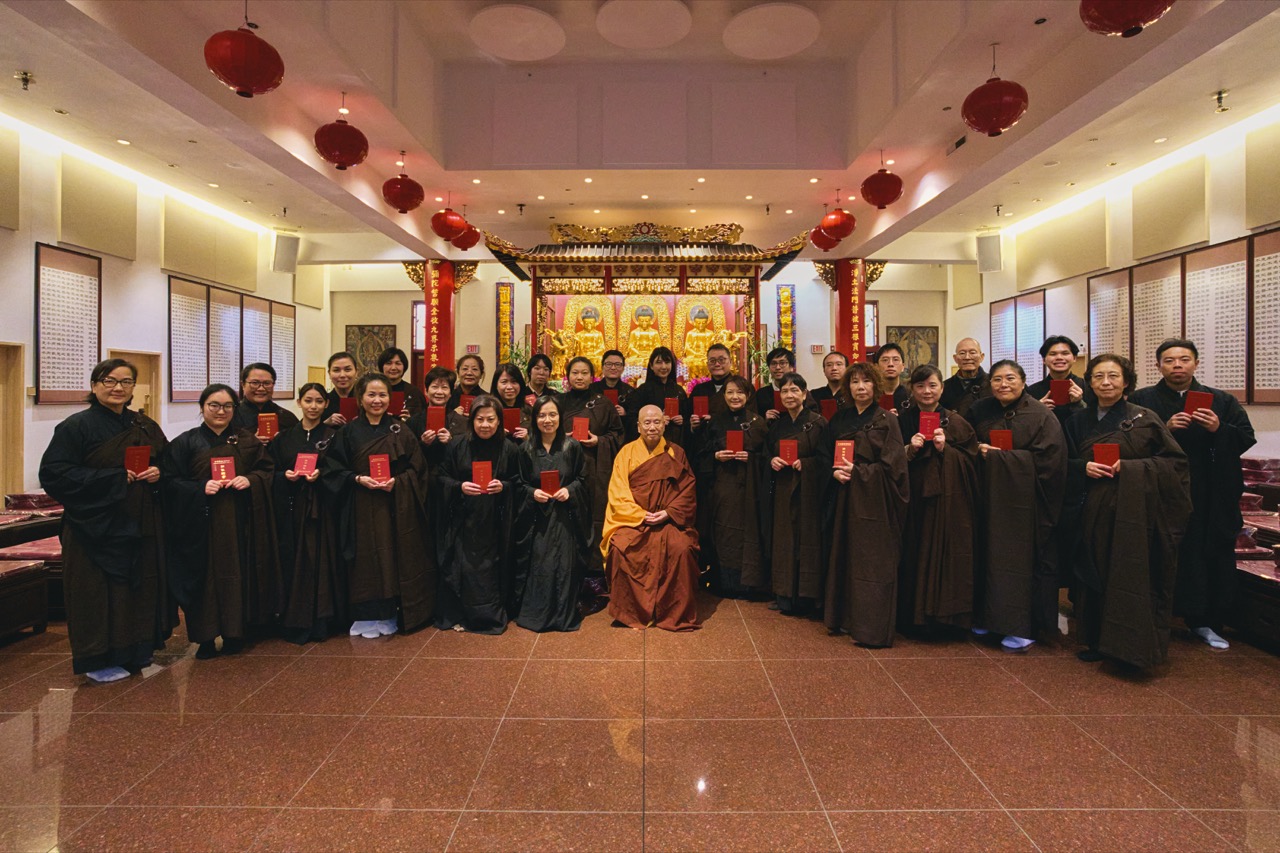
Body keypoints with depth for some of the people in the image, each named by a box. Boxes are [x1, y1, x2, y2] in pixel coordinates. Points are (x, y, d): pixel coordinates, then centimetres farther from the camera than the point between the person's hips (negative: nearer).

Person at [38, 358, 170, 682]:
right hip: (98, 527, -5)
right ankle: (98, 659, 15)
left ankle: (135, 650, 25)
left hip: (141, 527, 6)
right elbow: (53, 473, -14)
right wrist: (113, 478, -19)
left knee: (142, 587, 11)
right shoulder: (76, 426, -6)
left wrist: (158, 473, -4)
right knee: (101, 591, 1)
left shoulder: (145, 426, 10)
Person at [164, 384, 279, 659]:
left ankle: (234, 633, 17)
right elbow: (171, 482, 0)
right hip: (202, 523, -1)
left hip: (241, 522, 2)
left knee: (239, 575, 4)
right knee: (205, 576, 1)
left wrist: (250, 480, -8)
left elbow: (268, 470, 11)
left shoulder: (247, 440, 10)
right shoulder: (185, 442, 3)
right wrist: (201, 488, -16)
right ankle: (205, 638, 13)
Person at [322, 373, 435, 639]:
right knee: (366, 560, 1)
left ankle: (390, 615, 15)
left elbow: (417, 467, 3)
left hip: (397, 506, 0)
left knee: (396, 557, 2)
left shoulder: (401, 432, 5)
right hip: (362, 507, 0)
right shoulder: (349, 432, 5)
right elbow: (333, 468, 3)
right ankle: (367, 617, 13)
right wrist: (358, 479, -13)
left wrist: (397, 481, -14)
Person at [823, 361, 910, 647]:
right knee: (845, 558, 10)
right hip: (844, 498, 5)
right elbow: (823, 455, 12)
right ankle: (846, 618, 22)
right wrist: (835, 472, -7)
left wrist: (857, 472, -14)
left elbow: (892, 465, -10)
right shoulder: (840, 420, 12)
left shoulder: (886, 420, -3)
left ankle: (872, 629, 7)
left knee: (872, 564, -2)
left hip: (874, 501, -5)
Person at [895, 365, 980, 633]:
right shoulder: (902, 422, 7)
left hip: (949, 503, -1)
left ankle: (945, 615, 12)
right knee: (914, 557, 1)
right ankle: (914, 617, 13)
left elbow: (971, 461, 1)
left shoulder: (956, 423, 4)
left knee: (947, 556, -2)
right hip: (913, 503, 1)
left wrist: (946, 449, -12)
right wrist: (909, 450, -10)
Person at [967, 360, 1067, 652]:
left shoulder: (1041, 415, -6)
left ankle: (1023, 627, 9)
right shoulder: (979, 411, 9)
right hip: (989, 495, 5)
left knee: (1023, 558, -1)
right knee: (991, 555, 8)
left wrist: (999, 455, -14)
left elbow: (1048, 461, -13)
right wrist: (978, 450, -5)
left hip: (1026, 499, -4)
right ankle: (989, 616, 20)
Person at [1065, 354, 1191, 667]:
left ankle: (1133, 647, 15)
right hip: (1096, 511, 3)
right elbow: (1067, 463, 13)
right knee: (1097, 576, 6)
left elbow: (1175, 462, -3)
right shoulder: (1079, 420, 9)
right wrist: (1084, 468, -8)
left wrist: (1129, 467, -15)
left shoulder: (1144, 419, -1)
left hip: (1136, 510, -3)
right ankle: (1098, 641, 19)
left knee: (1133, 577, 0)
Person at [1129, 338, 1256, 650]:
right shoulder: (1141, 400, 1)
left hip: (1212, 499, 3)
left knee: (1211, 559, 8)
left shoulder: (1222, 401, 9)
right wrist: (1165, 428, -19)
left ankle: (1206, 621, 23)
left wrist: (1219, 430, -13)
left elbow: (1247, 438, 6)